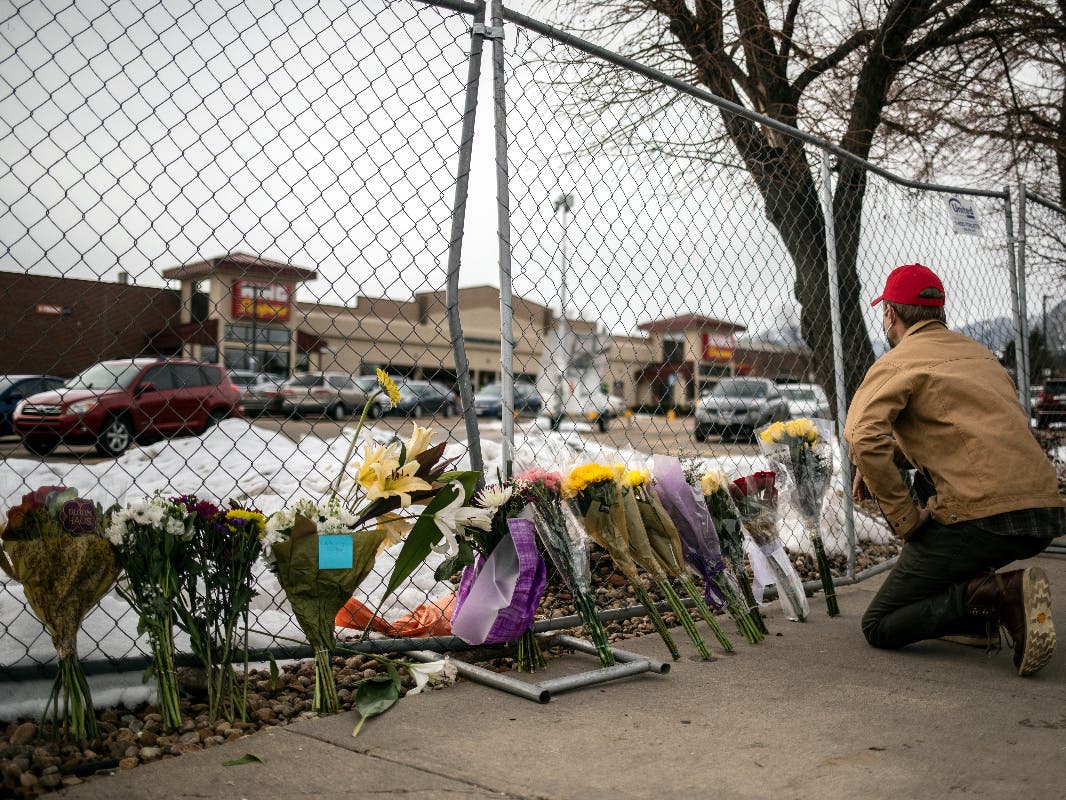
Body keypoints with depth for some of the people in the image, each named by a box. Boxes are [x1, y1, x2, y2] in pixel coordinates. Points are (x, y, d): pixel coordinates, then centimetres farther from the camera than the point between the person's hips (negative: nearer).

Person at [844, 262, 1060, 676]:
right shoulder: (979, 353, 22)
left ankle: (995, 593, -15)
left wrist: (906, 521, -13)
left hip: (983, 521, -7)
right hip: (1046, 515, 8)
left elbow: (864, 436, -20)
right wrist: (893, 457, 20)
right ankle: (977, 614, 19)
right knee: (922, 488, 35)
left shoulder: (896, 364, -2)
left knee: (879, 628, 5)